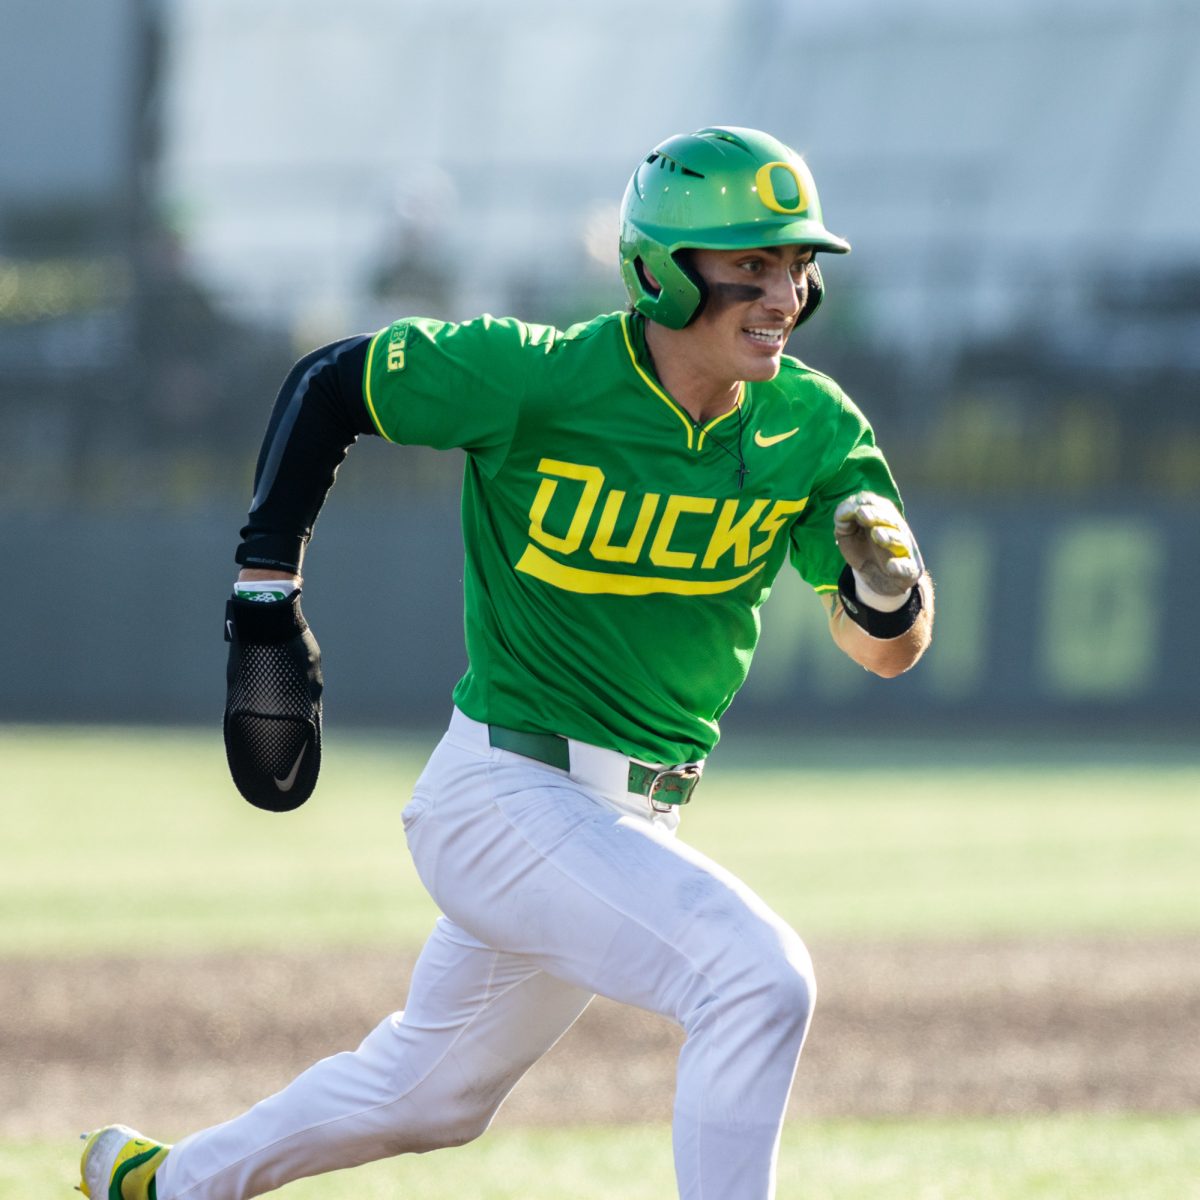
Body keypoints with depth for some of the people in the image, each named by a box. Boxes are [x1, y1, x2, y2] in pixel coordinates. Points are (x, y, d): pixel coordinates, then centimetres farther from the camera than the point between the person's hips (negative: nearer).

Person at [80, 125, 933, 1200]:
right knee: (757, 977, -25)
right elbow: (327, 384, -4)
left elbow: (889, 650, -4)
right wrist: (265, 599, -10)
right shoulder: (537, 377, -18)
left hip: (633, 822, 7)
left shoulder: (810, 428, -5)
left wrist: (886, 581, -28)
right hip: (508, 800, -7)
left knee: (432, 1093, 23)